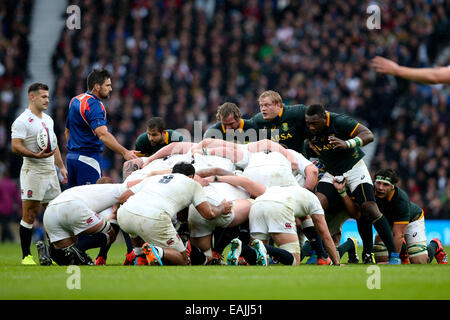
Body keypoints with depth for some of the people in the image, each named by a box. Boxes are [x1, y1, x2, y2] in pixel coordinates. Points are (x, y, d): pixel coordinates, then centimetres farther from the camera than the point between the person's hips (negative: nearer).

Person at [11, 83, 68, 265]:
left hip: (50, 171, 8)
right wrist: (37, 155, -26)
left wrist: (61, 166, 20)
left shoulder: (48, 119, 18)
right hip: (33, 171, -8)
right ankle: (26, 256, -3)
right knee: (30, 214, -7)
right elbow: (15, 147, -16)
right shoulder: (22, 121, -8)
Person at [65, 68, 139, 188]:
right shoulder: (94, 105, -16)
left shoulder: (75, 100, 13)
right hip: (88, 158, -9)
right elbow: (102, 134, -29)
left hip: (71, 156, 9)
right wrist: (124, 152, -35)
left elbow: (67, 131, 22)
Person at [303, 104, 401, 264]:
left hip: (354, 169, -4)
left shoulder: (340, 122, -26)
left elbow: (368, 135, -32)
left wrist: (346, 144, -45)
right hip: (331, 173, 4)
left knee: (369, 209, -16)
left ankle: (394, 255, -6)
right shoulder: (309, 130, -10)